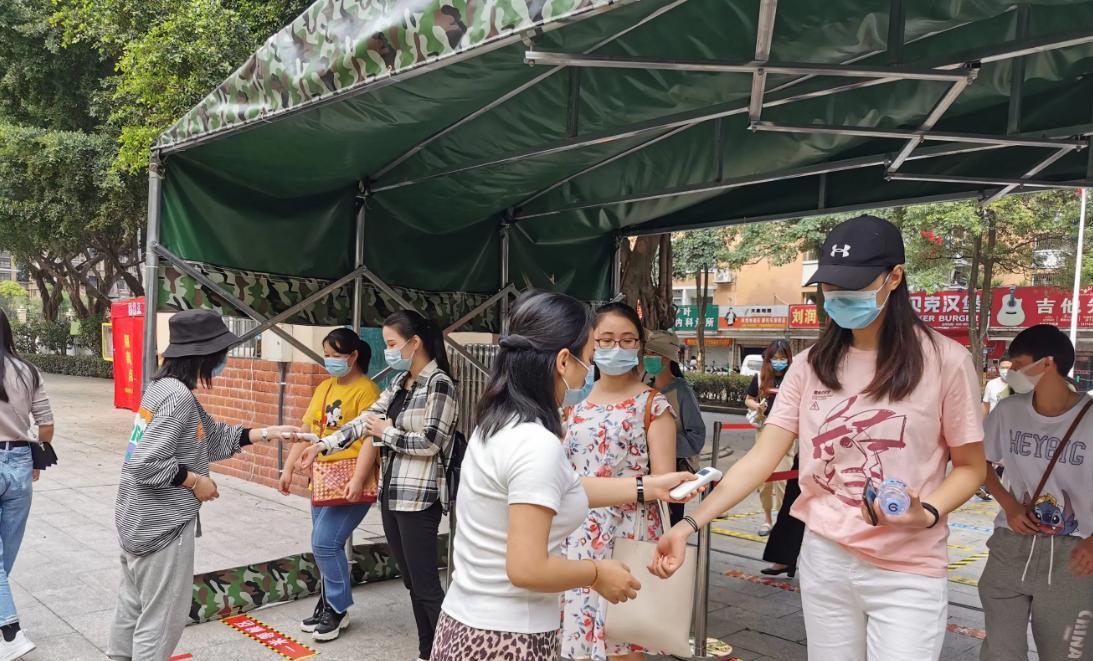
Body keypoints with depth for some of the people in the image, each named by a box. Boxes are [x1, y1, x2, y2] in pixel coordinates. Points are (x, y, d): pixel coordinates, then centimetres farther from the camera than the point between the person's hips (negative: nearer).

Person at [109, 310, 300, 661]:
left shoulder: (164, 387, 7)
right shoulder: (178, 396, -23)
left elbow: (213, 437, 14)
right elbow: (147, 463, -29)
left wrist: (266, 433, 13)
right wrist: (196, 481, -16)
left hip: (141, 519, 10)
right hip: (162, 524, -10)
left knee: (134, 605, 23)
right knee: (162, 617, 4)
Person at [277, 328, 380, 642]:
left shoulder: (366, 390, -11)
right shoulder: (324, 388, 13)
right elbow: (307, 430, 16)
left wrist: (357, 479, -26)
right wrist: (289, 467, 12)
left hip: (351, 481, -8)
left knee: (325, 543, -10)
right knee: (326, 546, 12)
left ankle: (337, 610, 7)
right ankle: (328, 604, 25)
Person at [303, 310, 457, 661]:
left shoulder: (439, 384, -13)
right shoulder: (398, 383, 12)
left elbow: (430, 443, -17)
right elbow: (365, 420, 9)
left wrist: (386, 432, -7)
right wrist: (323, 445, 1)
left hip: (418, 497, -8)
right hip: (391, 494, 8)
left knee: (426, 584, -4)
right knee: (411, 580, 15)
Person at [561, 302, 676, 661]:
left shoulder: (653, 404, -5)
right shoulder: (576, 400, 8)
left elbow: (664, 482, -10)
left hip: (629, 535, -4)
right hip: (577, 535, 4)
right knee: (579, 631, 10)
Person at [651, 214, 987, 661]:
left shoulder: (944, 361, -9)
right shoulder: (812, 366, 0)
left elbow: (970, 467, -1)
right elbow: (761, 458, -3)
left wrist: (927, 514, -21)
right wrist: (691, 523, -13)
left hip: (907, 572, -3)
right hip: (824, 559, 3)